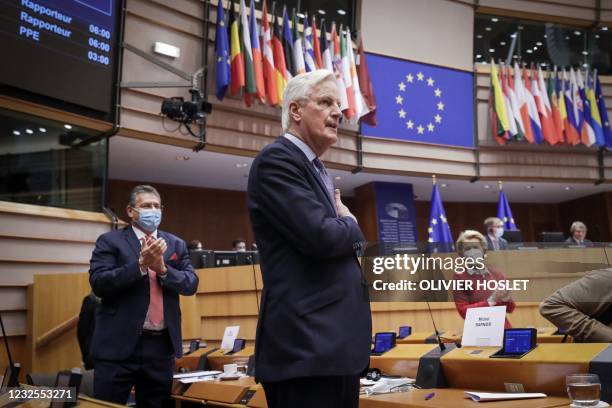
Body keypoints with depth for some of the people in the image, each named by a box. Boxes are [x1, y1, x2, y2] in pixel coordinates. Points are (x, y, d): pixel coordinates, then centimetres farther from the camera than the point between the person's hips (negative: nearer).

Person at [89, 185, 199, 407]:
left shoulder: (176, 244, 12)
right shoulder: (110, 241, 1)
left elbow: (191, 284, 4)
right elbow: (98, 283, -11)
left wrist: (162, 268, -13)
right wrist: (141, 264, -20)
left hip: (161, 345, 4)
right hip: (119, 344, -4)